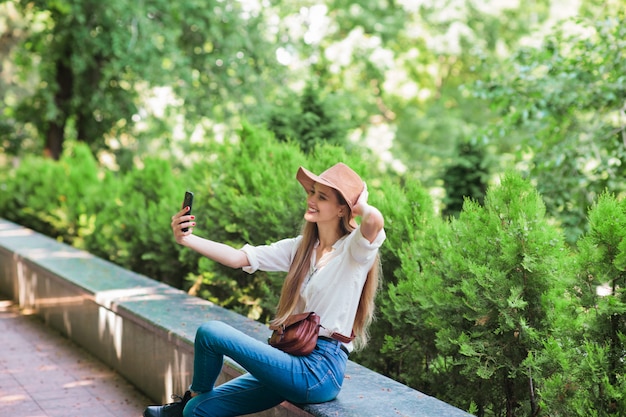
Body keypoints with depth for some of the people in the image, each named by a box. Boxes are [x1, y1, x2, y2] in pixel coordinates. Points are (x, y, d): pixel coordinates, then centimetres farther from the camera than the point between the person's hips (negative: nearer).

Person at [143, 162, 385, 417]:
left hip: (320, 370, -8)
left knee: (210, 332, -10)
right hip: (295, 361, 8)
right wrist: (187, 239, -9)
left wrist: (360, 204, -10)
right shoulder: (300, 248, 13)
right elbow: (238, 258, 5)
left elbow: (375, 220, -34)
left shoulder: (353, 249, -9)